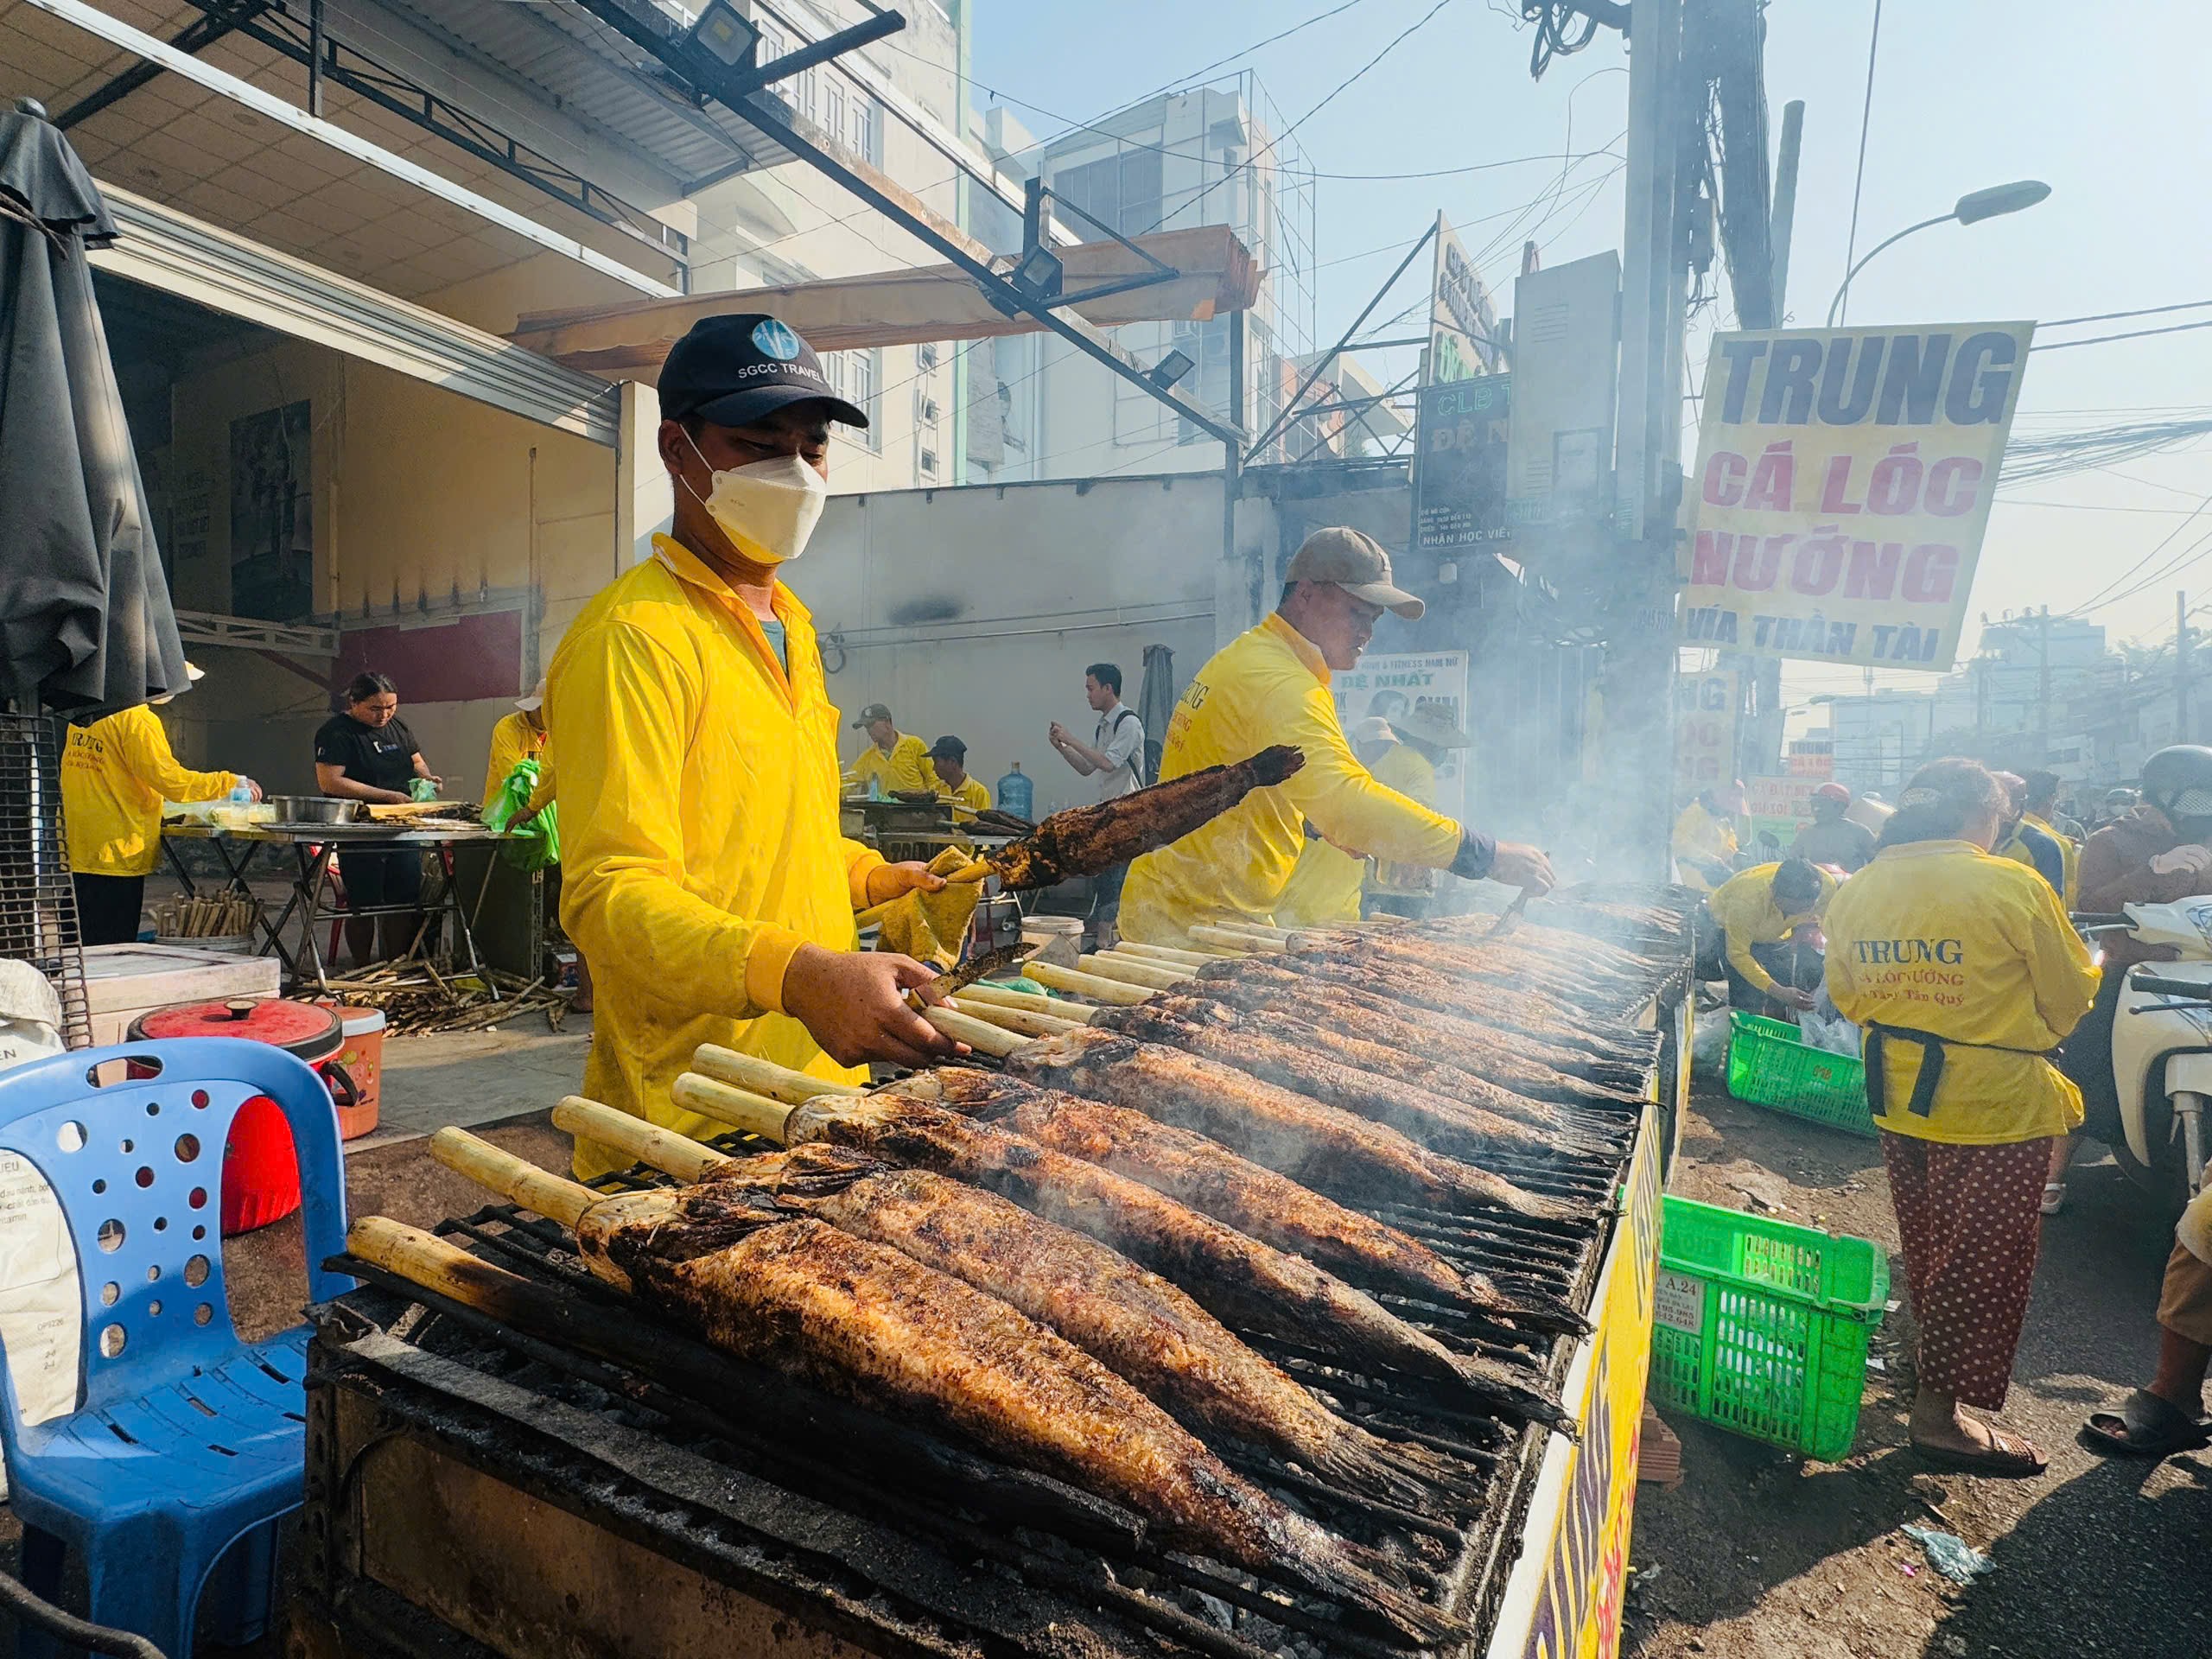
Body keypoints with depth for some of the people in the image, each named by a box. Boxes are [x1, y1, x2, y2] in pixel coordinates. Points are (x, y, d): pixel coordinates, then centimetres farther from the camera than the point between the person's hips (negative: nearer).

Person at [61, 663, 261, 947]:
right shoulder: (136, 719, -14)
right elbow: (170, 779, -19)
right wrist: (232, 782, -10)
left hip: (77, 855, 8)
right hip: (115, 855, -8)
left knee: (84, 946, 15)